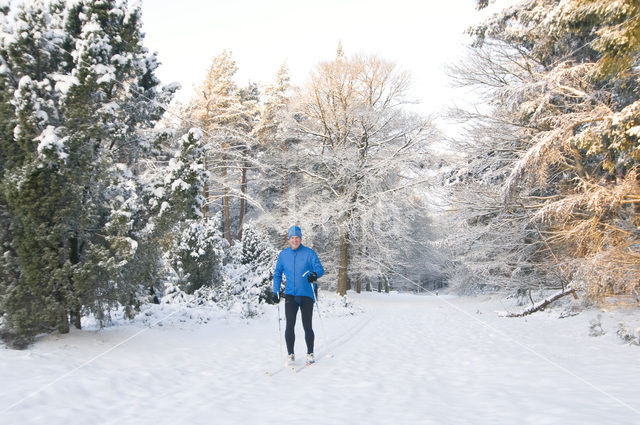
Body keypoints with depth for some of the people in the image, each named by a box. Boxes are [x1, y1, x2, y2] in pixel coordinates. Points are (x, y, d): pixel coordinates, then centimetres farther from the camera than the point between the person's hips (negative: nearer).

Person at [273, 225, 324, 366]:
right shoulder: (283, 255, 7)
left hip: (307, 295, -2)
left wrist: (315, 274, -32)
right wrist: (276, 291, 5)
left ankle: (310, 353, 20)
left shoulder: (309, 253, -2)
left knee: (307, 326, 2)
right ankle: (290, 354, 5)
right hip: (290, 295, 2)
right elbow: (277, 274, 14)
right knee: (290, 325, -8)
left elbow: (320, 269, -9)